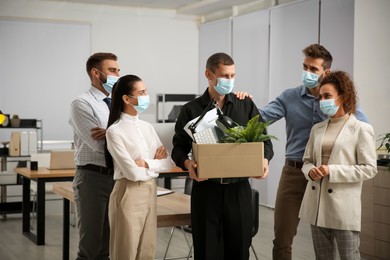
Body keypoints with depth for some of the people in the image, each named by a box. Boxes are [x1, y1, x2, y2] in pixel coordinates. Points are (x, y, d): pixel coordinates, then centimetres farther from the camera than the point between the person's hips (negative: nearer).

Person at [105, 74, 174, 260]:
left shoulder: (147, 127, 9)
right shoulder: (115, 131, -11)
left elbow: (169, 163, 4)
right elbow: (133, 172, -18)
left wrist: (147, 163, -12)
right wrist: (156, 162, -3)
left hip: (151, 192, 6)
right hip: (129, 195, -6)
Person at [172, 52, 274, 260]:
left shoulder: (246, 105, 7)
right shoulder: (191, 110, 3)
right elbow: (179, 147, 3)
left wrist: (264, 159, -13)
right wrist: (187, 163, -18)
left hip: (238, 188, 1)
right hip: (205, 188, -1)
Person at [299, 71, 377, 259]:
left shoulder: (361, 129, -5)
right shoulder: (317, 129, 12)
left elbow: (369, 169, -9)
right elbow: (307, 160, 16)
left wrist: (332, 171, -17)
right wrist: (310, 171, -8)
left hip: (343, 206, -5)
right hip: (317, 204, 6)